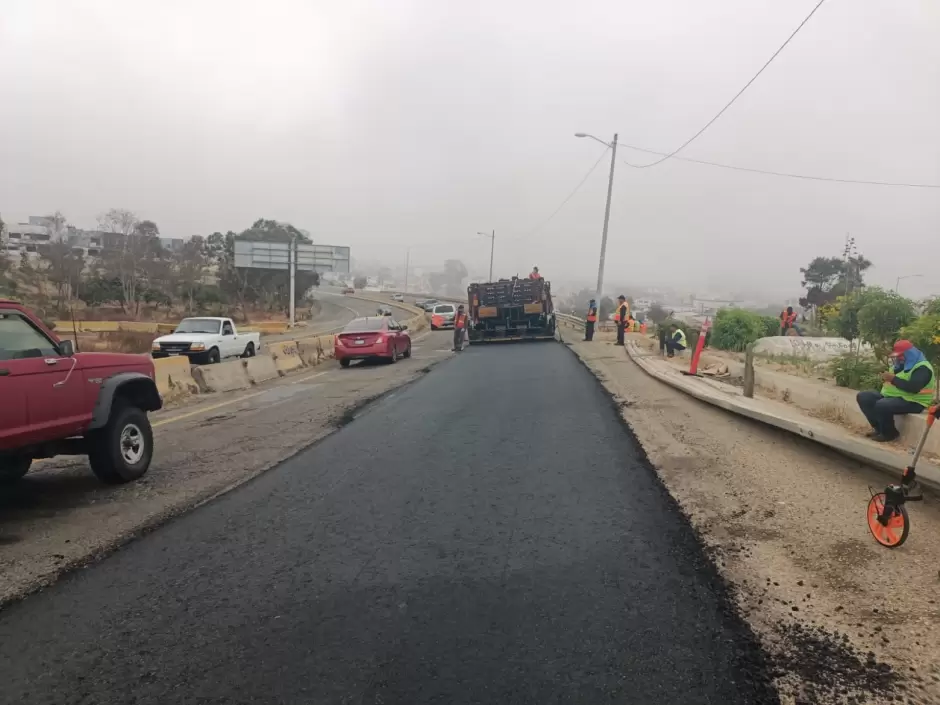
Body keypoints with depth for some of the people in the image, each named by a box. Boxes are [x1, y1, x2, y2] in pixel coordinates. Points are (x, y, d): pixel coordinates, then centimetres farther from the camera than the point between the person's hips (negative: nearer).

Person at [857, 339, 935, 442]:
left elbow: (914, 388, -29)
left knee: (881, 405, -35)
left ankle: (889, 433, -11)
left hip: (912, 402, -10)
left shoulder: (922, 368, -14)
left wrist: (893, 379, -25)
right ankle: (879, 428, -2)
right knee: (863, 397, -3)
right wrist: (887, 377, 2)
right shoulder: (900, 365, 16)